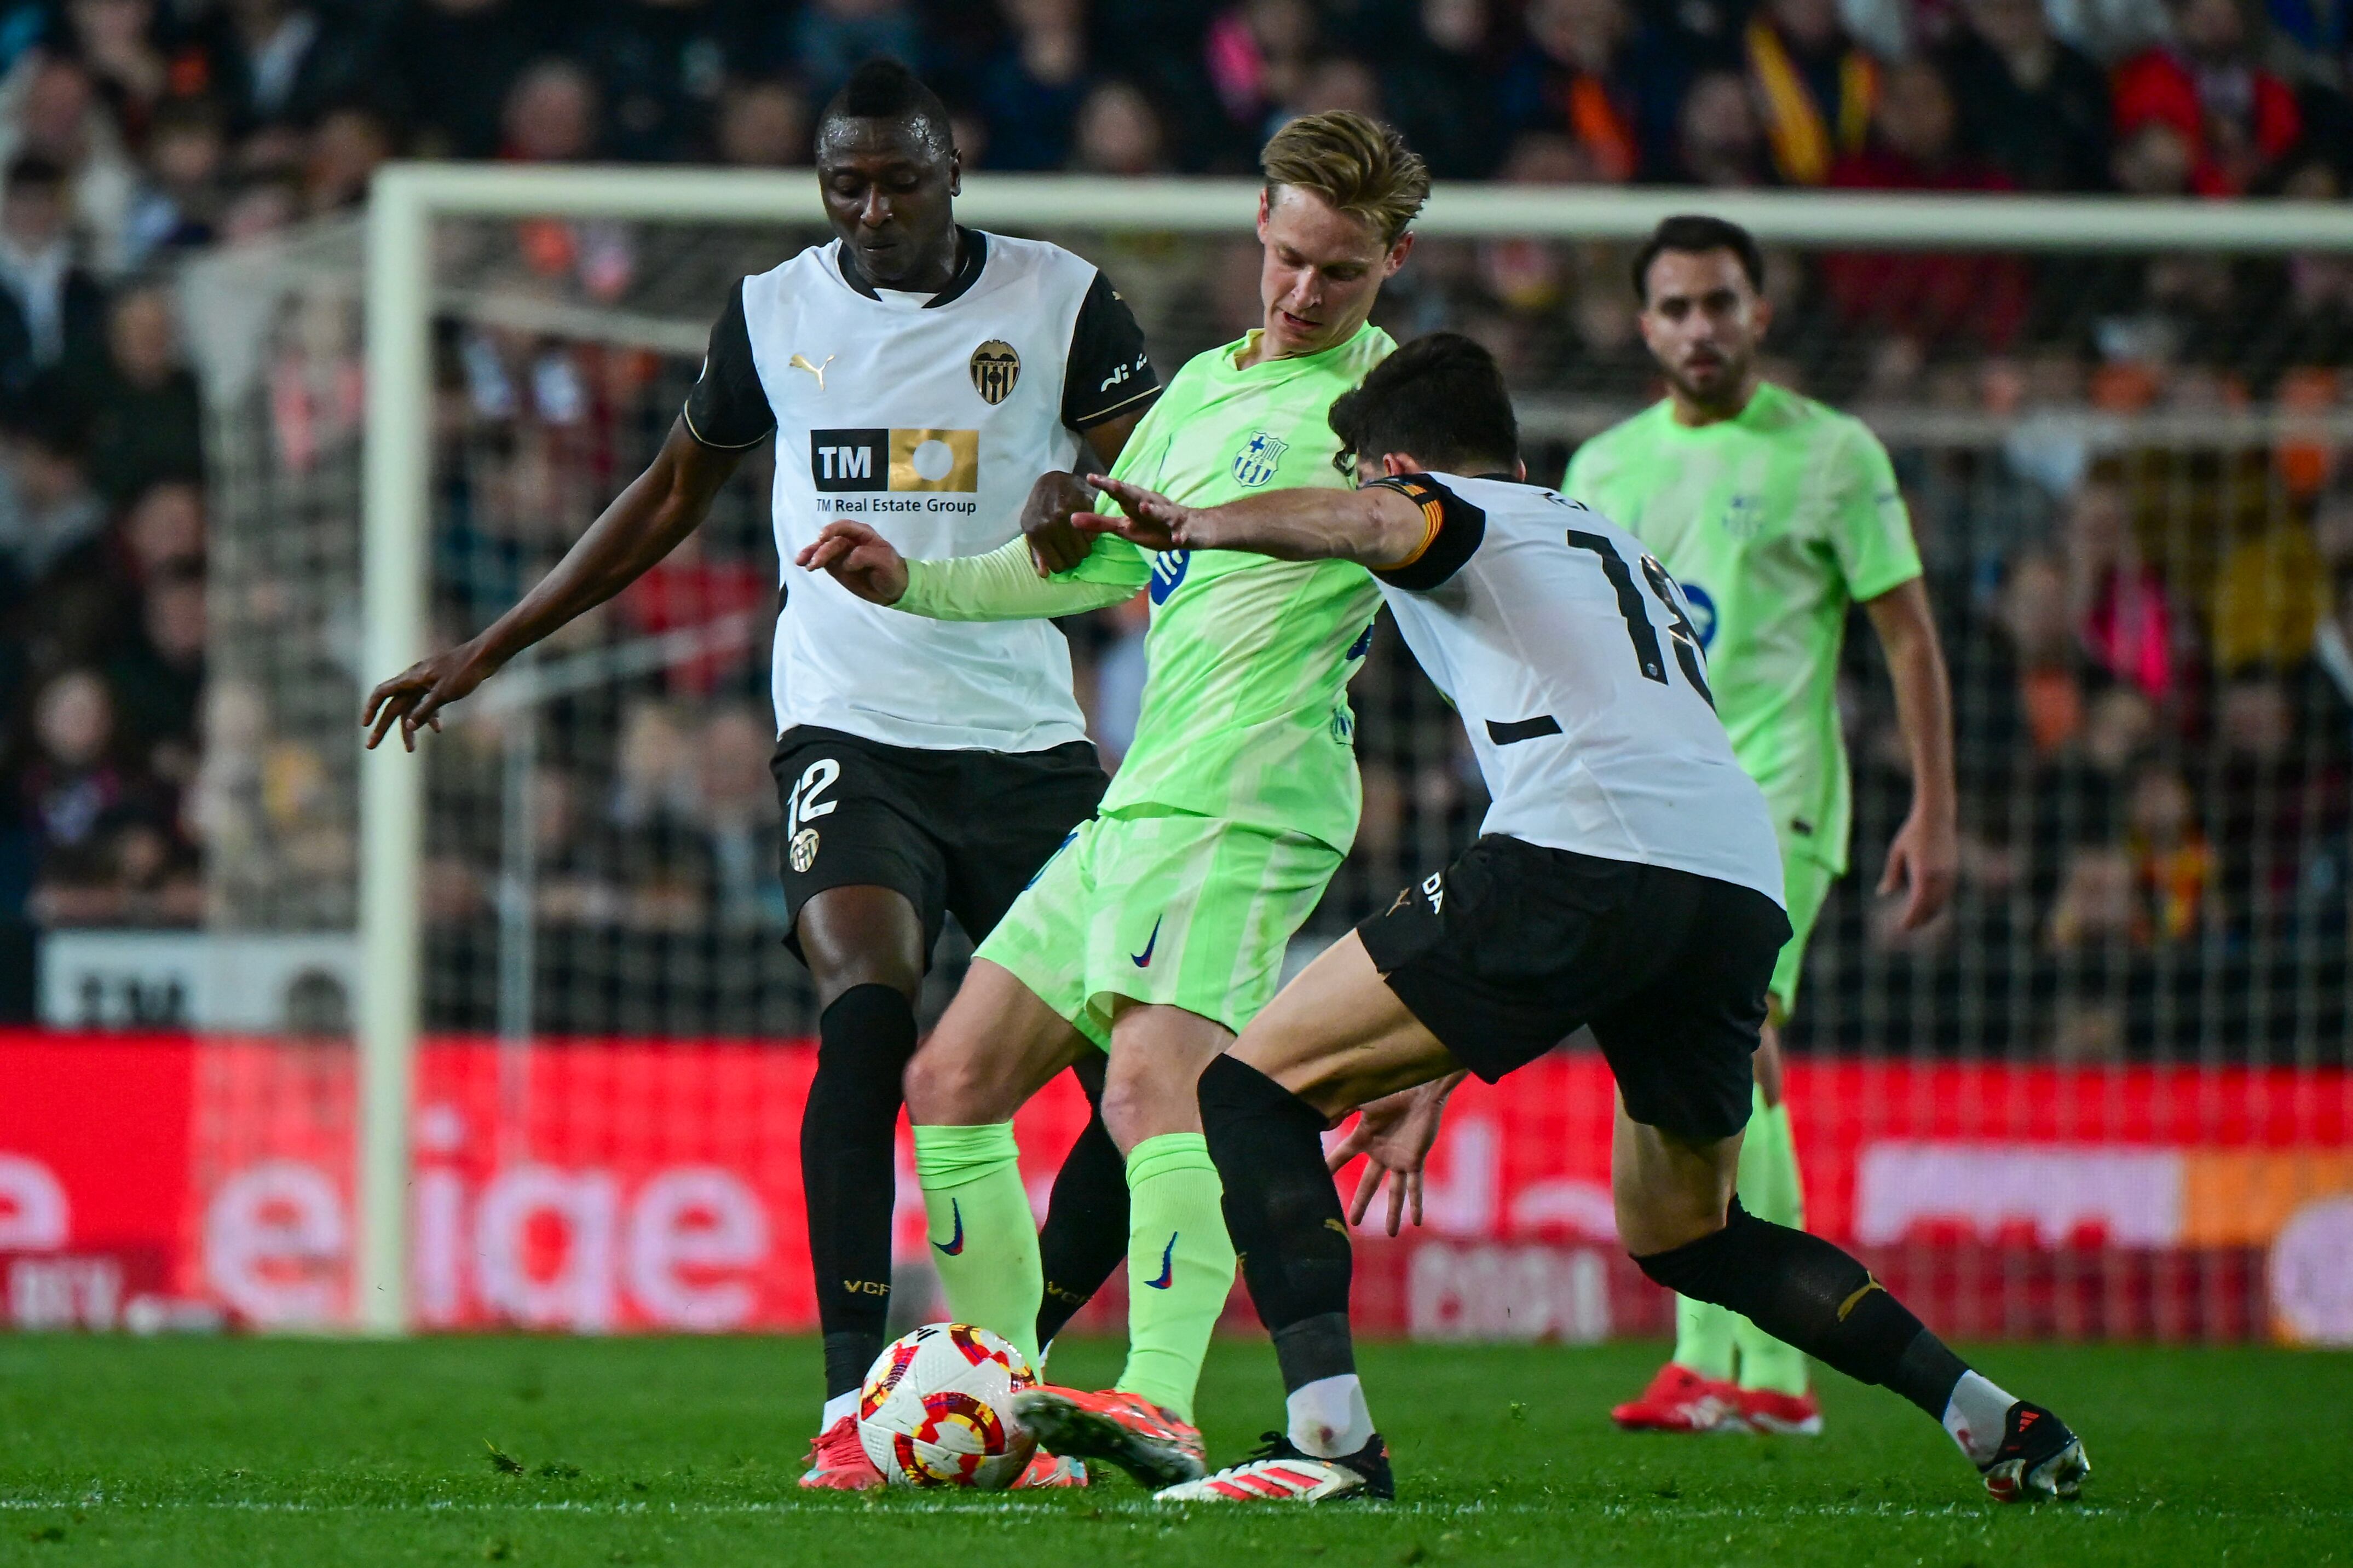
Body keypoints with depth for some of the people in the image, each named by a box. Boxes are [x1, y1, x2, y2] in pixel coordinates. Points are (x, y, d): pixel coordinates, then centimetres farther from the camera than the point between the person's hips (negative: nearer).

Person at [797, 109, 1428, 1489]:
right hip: (1136, 808, 9)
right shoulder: (1205, 387, 22)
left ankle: (1160, 1410, -43)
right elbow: (1095, 568, 32)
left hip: (1242, 806, -9)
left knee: (1156, 1081, -29)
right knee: (953, 1083, 9)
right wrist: (914, 583, 24)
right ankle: (1005, 1398, 14)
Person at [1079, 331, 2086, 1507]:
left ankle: (1327, 1433, -16)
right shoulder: (1619, 551, 40)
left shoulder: (1459, 516, 18)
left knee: (1257, 1087, 2)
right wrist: (1443, 1075, 42)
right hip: (1744, 888, 8)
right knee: (1683, 1231, 29)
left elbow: (1375, 524, -11)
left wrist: (1197, 525, -30)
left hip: (1579, 854, -8)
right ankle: (1997, 1422, 20)